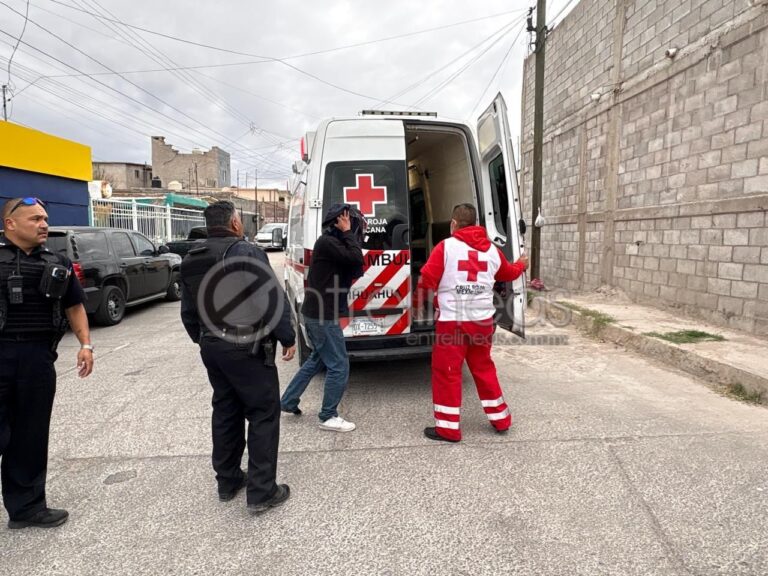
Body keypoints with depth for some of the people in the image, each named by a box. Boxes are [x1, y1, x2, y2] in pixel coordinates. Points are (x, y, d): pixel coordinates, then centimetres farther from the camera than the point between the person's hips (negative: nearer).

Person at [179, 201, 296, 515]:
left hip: (212, 348, 8)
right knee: (263, 415, 2)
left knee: (225, 412, 19)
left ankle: (227, 481, 30)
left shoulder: (190, 261, 10)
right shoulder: (247, 252, -14)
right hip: (247, 349, -7)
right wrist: (288, 338, -8)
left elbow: (188, 311, 16)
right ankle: (261, 492, 6)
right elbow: (273, 299, -19)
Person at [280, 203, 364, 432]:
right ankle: (328, 417, 12)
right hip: (322, 315, -11)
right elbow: (356, 258, -26)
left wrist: (349, 234, 1)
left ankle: (288, 401, 33)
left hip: (316, 313, 11)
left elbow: (356, 269, 9)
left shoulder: (333, 242, 15)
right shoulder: (327, 242, -16)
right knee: (339, 366, -1)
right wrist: (348, 232, -13)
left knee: (318, 359, 24)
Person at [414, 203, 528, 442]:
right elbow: (509, 273, 26)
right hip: (482, 320, 5)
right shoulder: (492, 249, 8)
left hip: (452, 321, -5)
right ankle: (500, 419, 30)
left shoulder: (446, 246, -7)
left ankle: (448, 427, 12)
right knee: (483, 367, 20)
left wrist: (419, 305, 9)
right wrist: (521, 265, 49)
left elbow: (427, 279, -9)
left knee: (447, 371, 6)